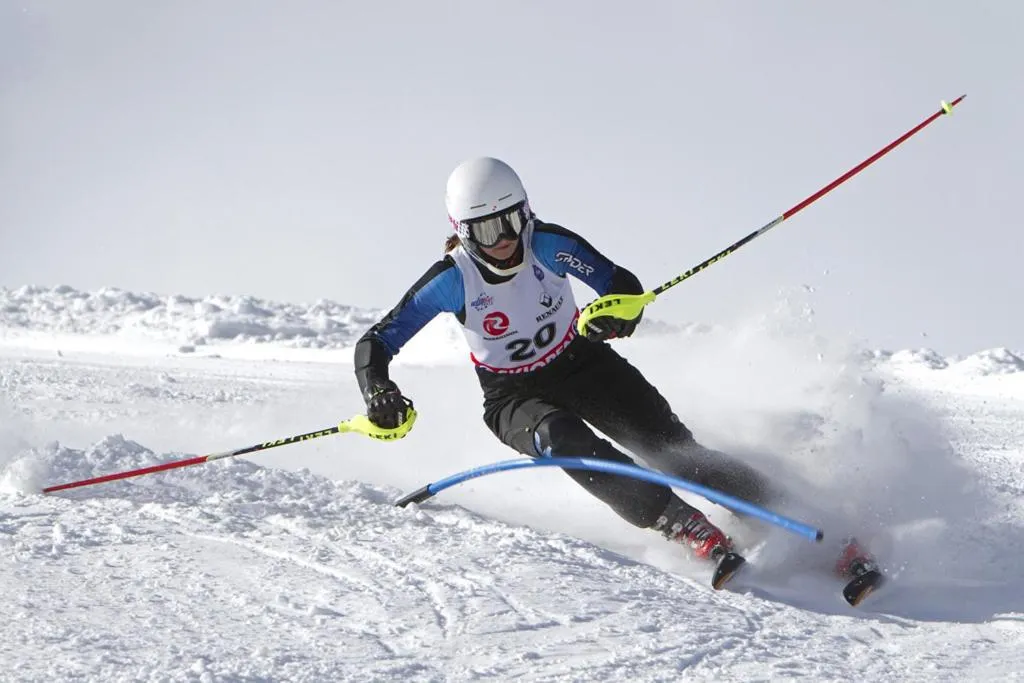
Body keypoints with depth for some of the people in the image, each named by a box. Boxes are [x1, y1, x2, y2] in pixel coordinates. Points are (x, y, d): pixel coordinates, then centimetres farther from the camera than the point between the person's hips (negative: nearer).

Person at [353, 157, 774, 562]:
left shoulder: (548, 244, -20)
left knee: (668, 444, -14)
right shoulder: (452, 279, -22)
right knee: (562, 438, -34)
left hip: (581, 363, 2)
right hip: (515, 396, -1)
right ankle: (679, 523, -35)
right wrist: (378, 393, -40)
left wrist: (618, 315, -40)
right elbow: (375, 343, -19)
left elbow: (624, 285, -17)